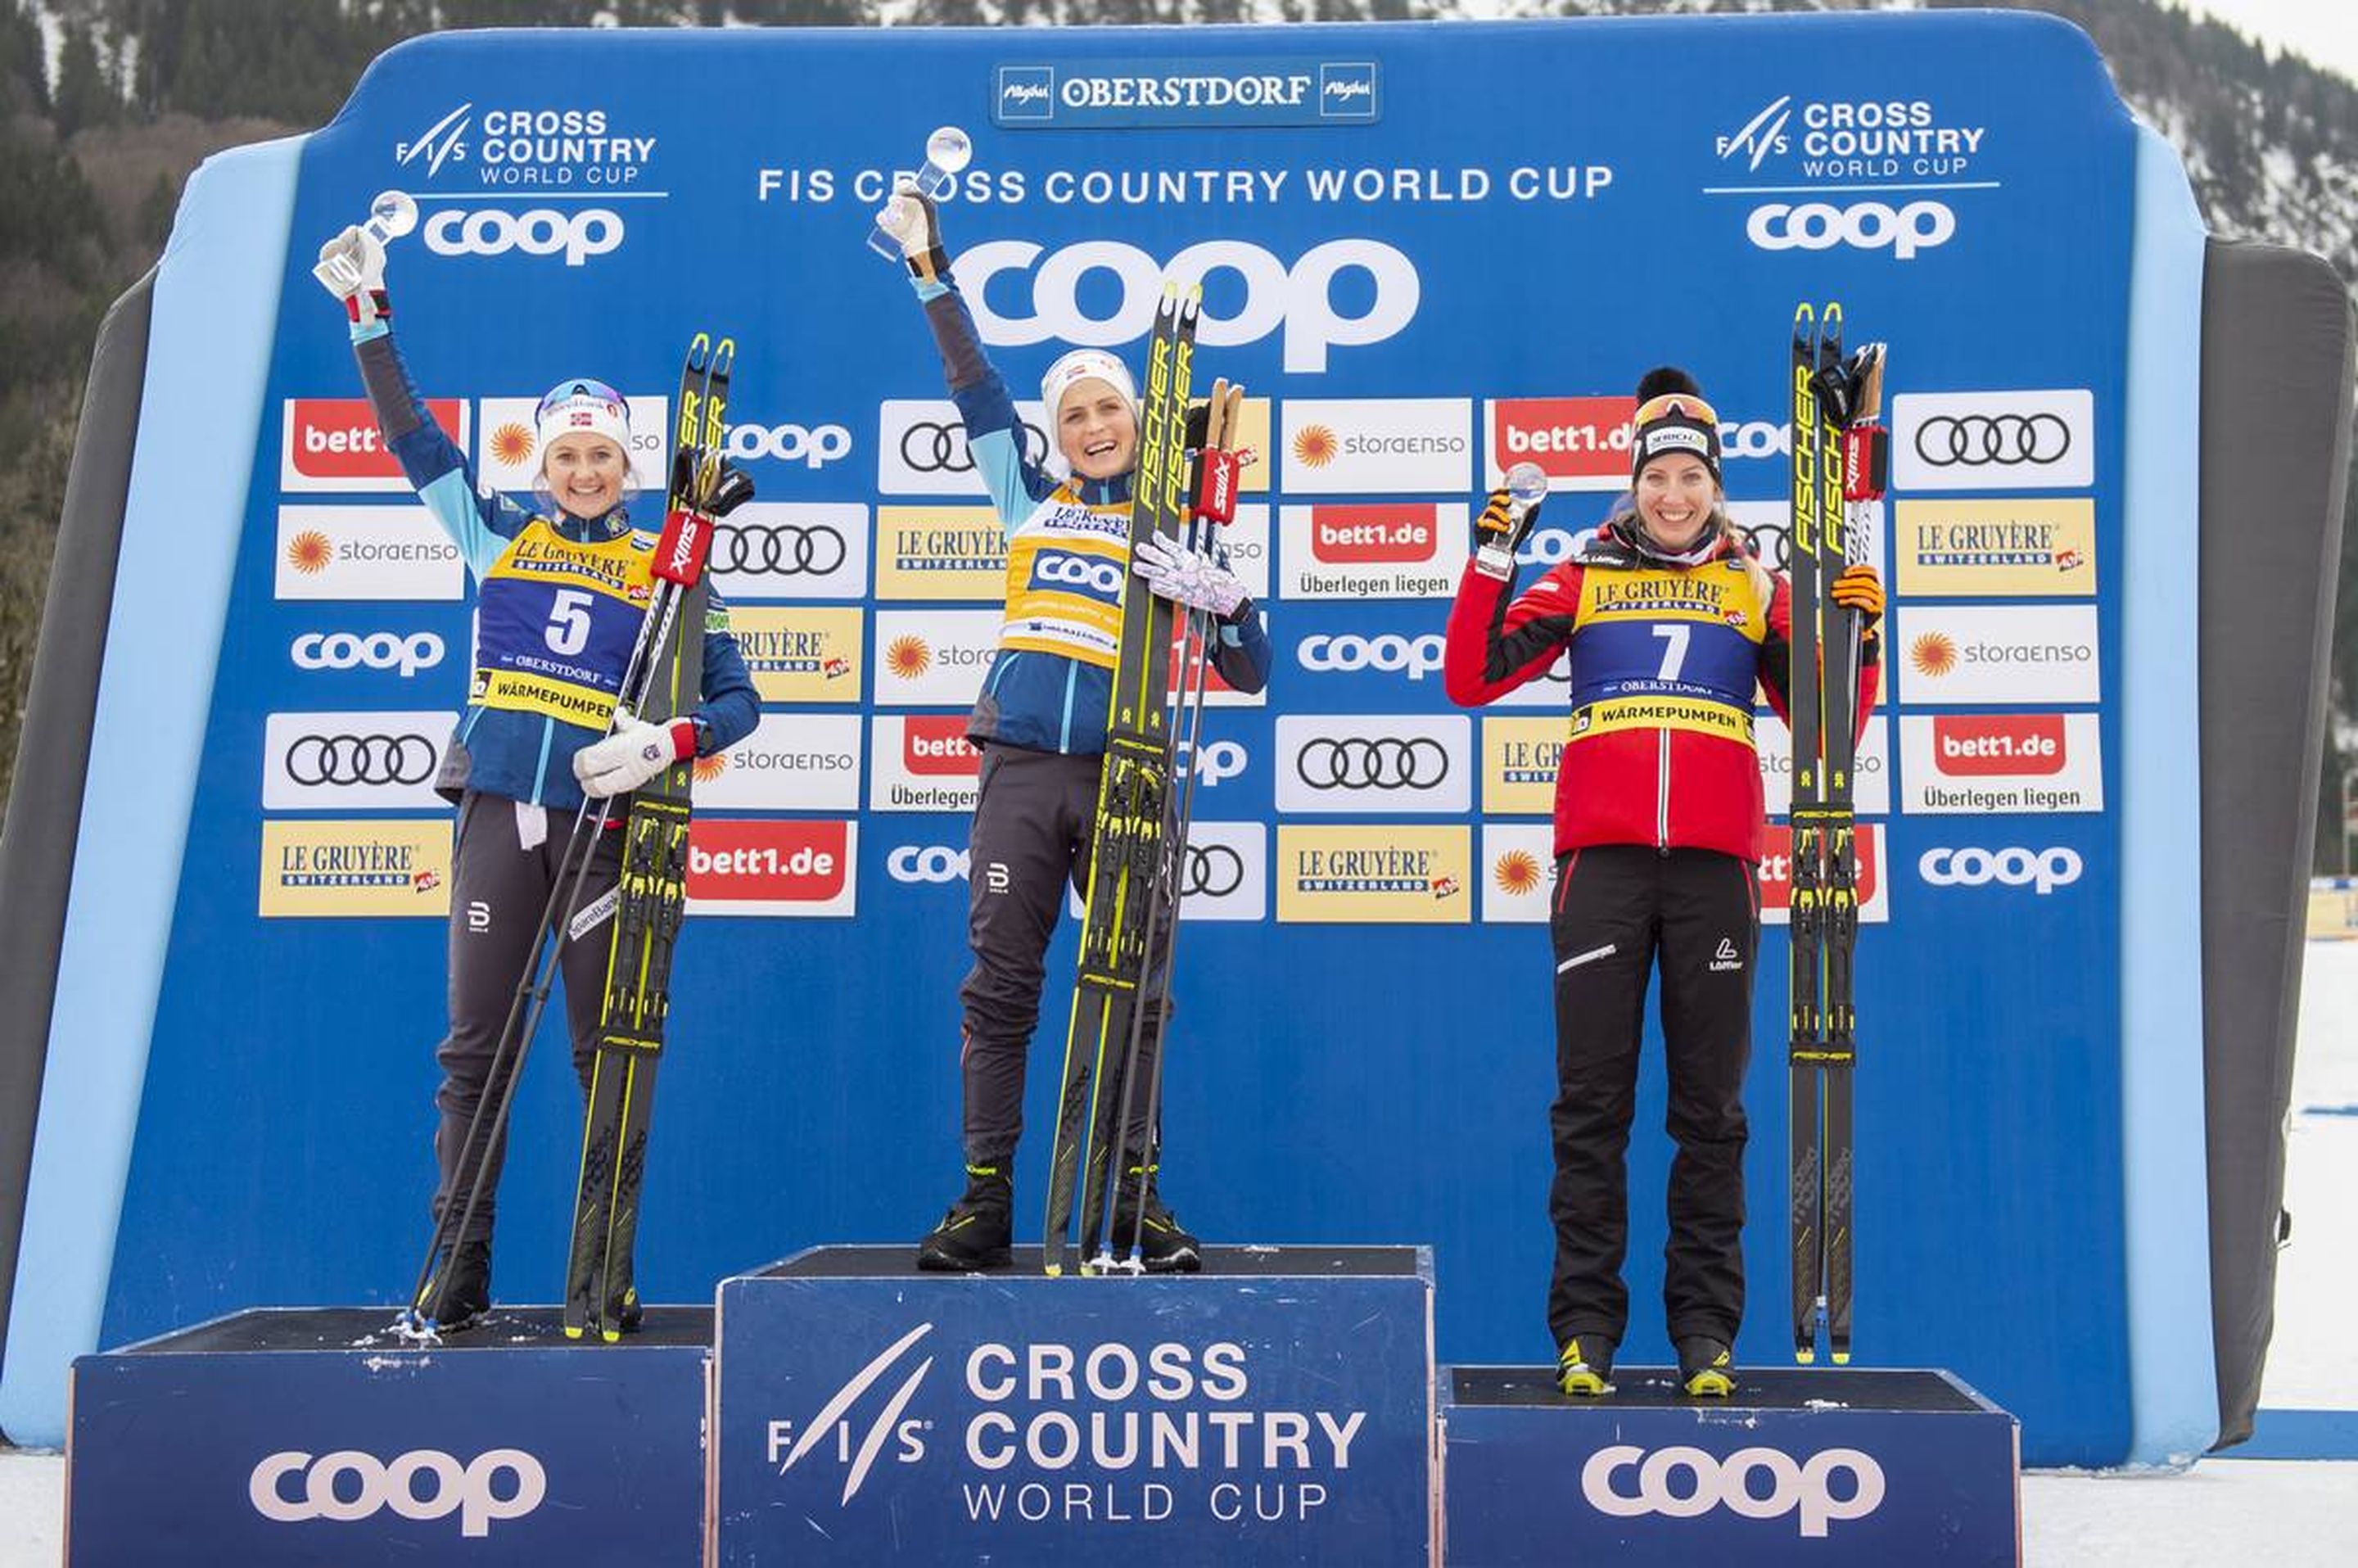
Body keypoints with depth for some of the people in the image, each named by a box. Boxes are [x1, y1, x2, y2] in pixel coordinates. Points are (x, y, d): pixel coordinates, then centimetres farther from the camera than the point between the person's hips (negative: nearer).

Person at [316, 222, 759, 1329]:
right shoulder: (498, 532, 12)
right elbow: (411, 434, 18)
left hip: (606, 822, -2)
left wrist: (669, 743, -15)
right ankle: (459, 1269, 9)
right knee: (476, 1047, 2)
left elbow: (738, 700, 3)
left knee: (609, 1051, 2)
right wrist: (368, 312, 14)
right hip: (498, 812, 2)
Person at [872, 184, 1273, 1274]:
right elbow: (973, 383, 19)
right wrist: (929, 268, 17)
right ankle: (984, 1203, 5)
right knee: (998, 987, 0)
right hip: (1021, 770, 2)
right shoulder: (1030, 500, 16)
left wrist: (1223, 599, -12)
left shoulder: (1175, 531, 10)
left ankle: (1137, 1197, 10)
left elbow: (1249, 675, 7)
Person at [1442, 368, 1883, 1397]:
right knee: (1591, 1100, 0)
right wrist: (1492, 558, -4)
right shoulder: (1582, 578, 11)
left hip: (1715, 862, 1)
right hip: (1602, 856, -1)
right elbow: (1471, 680, 3)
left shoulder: (1756, 586, 13)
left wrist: (1858, 636, -3)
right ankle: (1585, 1329, 7)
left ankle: (1707, 1334, 12)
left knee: (1711, 1106, 4)